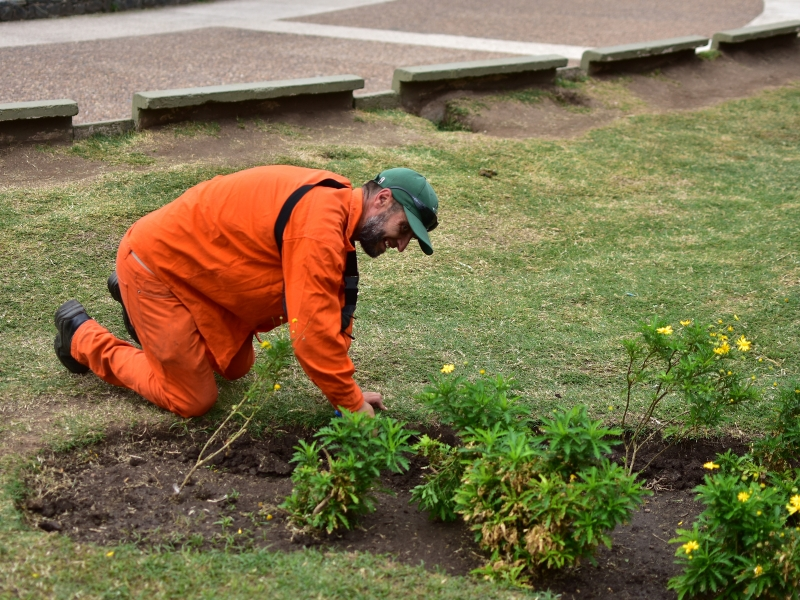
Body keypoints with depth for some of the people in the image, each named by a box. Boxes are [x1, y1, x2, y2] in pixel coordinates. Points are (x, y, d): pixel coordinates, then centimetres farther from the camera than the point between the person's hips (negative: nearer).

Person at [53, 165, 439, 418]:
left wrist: (348, 390, 0)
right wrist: (352, 403, -20)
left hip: (197, 266, 10)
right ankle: (82, 337, 15)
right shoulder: (320, 227, -30)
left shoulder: (333, 208, 2)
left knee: (236, 366, 21)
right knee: (193, 400, -1)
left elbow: (329, 311, 6)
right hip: (155, 262, -10)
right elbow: (314, 329, -31)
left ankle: (132, 296, 33)